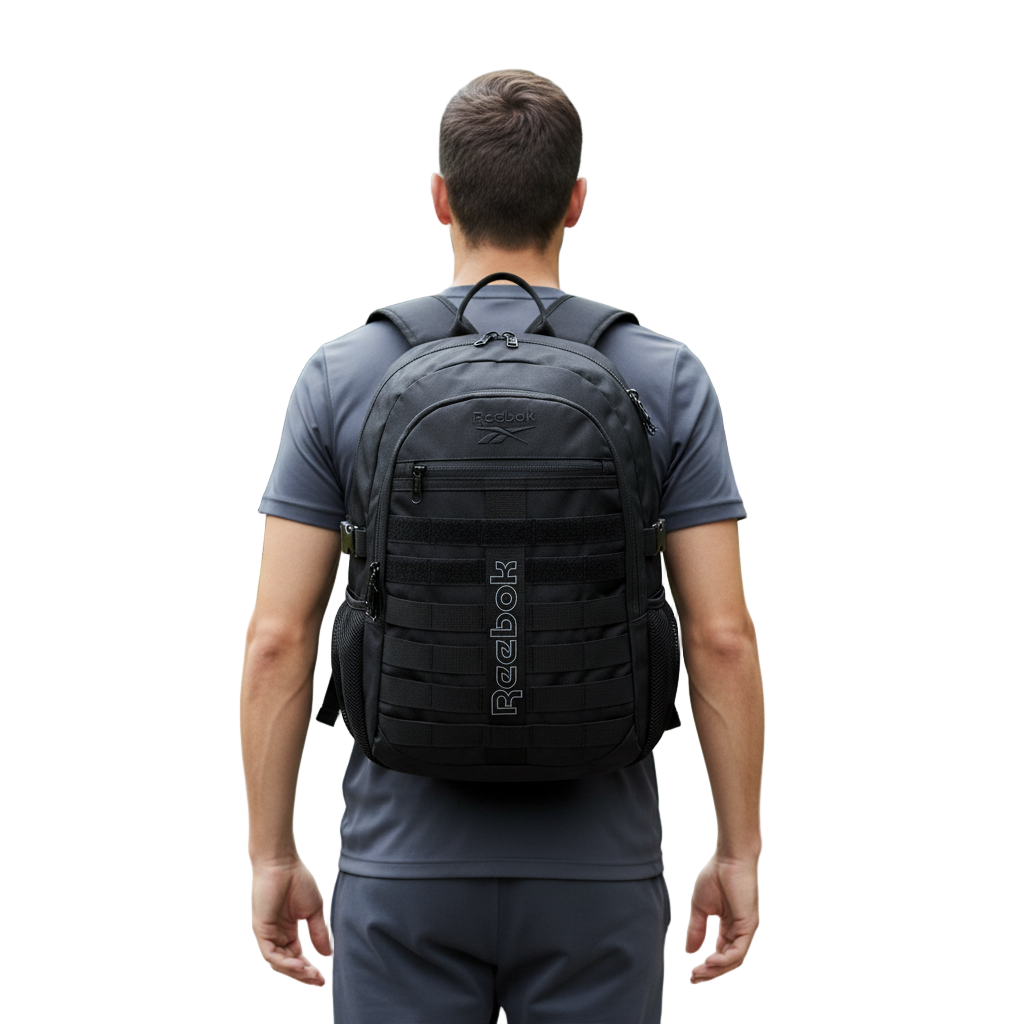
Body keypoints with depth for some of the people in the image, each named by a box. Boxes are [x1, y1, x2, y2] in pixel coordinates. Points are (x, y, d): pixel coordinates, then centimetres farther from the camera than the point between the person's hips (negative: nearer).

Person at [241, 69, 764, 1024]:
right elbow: (720, 638, -6)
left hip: (404, 871, 0)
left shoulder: (342, 376, -3)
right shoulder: (665, 379, -3)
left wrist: (272, 856, 5)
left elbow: (277, 639, -4)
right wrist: (738, 852, 4)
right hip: (598, 873, 0)